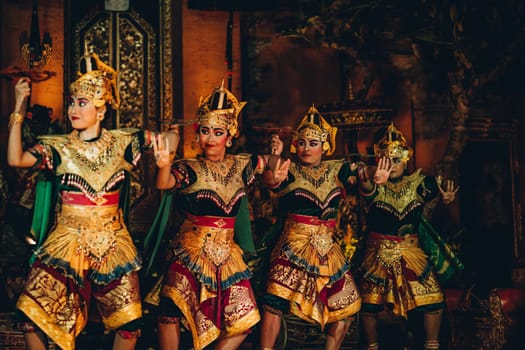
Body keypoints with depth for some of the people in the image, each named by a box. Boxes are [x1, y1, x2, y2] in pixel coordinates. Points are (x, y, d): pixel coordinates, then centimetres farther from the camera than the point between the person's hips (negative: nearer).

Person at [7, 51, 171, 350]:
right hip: (66, 241, 0)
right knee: (32, 315, -10)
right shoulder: (59, 147, 0)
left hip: (111, 243, 1)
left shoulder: (121, 143, 3)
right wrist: (19, 107, -14)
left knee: (129, 325, 0)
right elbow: (16, 159, -14)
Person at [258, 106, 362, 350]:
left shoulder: (337, 170, 8)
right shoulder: (289, 171, -2)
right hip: (293, 247, -4)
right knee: (275, 303, -14)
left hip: (328, 249, 4)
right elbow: (272, 182, -22)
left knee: (346, 307, 7)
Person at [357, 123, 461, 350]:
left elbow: (436, 188, -12)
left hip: (411, 254, 1)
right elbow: (367, 193, -32)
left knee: (433, 298, -4)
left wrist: (445, 197, -37)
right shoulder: (374, 185, -9)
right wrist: (371, 184, -57)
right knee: (369, 304, 3)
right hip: (379, 254, -1)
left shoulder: (417, 184, 1)